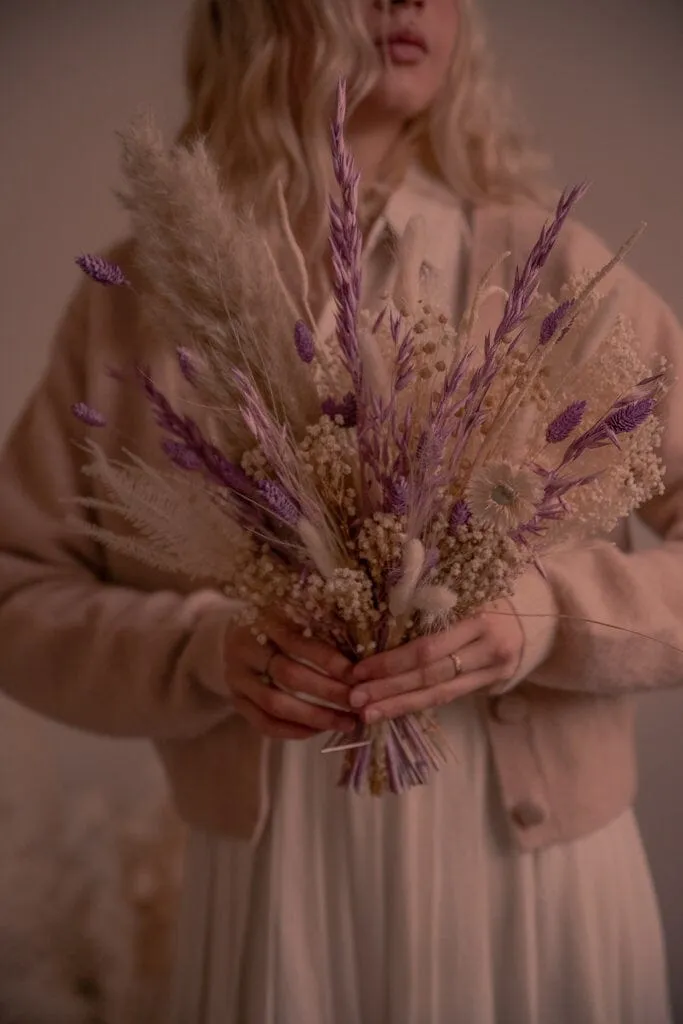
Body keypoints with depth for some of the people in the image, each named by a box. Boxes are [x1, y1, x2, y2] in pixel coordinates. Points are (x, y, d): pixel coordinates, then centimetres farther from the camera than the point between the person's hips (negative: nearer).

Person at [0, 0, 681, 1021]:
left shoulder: (556, 271, -5)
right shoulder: (137, 293, -1)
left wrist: (546, 618, -21)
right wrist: (202, 650, -15)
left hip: (536, 871, 0)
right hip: (272, 882, 1)